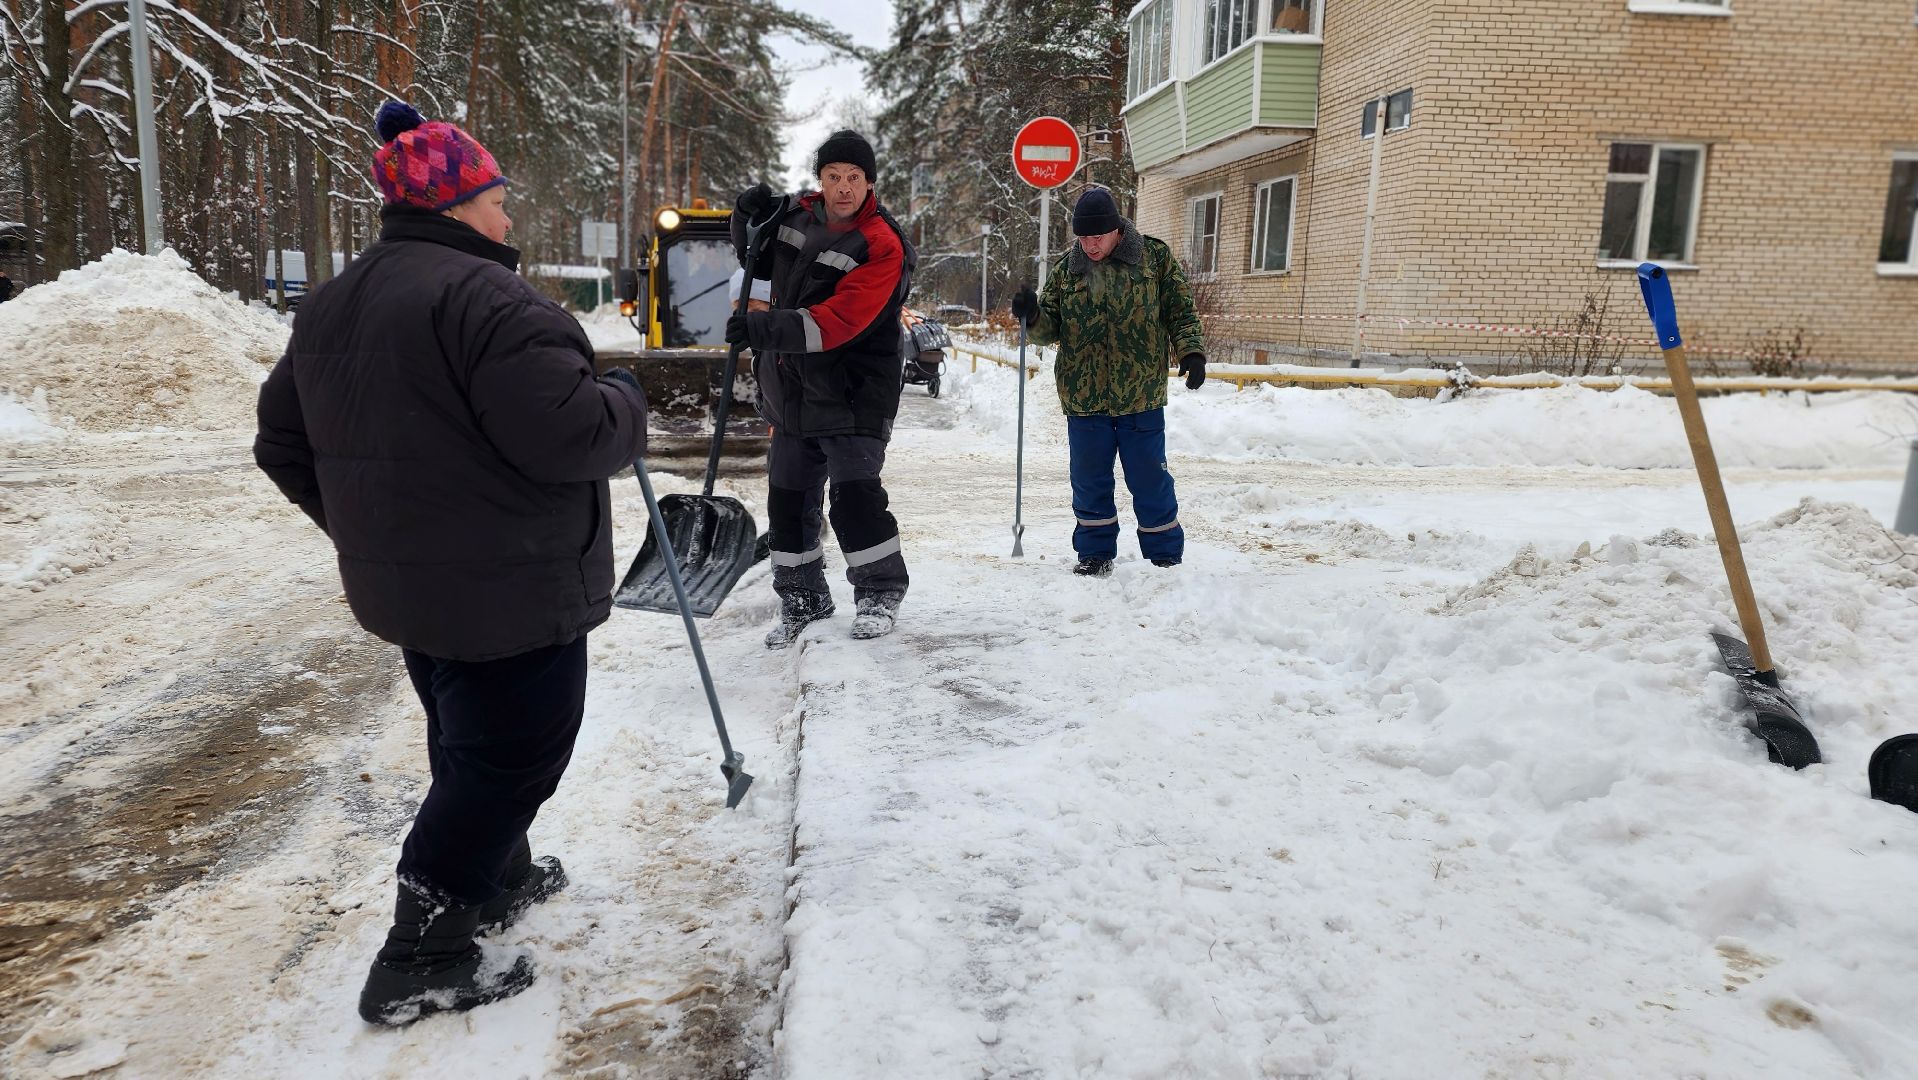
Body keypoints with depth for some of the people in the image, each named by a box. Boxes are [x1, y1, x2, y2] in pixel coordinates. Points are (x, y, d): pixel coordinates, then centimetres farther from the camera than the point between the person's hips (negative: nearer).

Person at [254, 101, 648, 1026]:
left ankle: (499, 878, 44)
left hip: (405, 584, 10)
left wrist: (365, 528, 24)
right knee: (509, 759, 3)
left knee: (468, 744, 25)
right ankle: (420, 965, 10)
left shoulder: (331, 306, 11)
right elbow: (567, 435, -28)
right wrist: (625, 408, -7)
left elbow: (284, 443, 16)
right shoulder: (485, 298, -20)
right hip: (510, 589, -10)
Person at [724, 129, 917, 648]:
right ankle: (803, 597, 27)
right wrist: (748, 217, 2)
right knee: (788, 498, 11)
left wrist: (763, 328, -31)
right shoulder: (798, 215, 4)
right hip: (793, 391, 7)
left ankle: (881, 591, 9)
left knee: (854, 494, -13)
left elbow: (837, 322, -26)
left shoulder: (882, 246, -16)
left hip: (853, 396, -7)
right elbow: (759, 260, 22)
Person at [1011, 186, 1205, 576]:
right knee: (1090, 483, 9)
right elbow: (1052, 328, 9)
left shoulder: (1155, 257, 1)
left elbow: (1180, 312, 4)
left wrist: (1191, 352, -10)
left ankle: (1166, 556, 19)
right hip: (1083, 398, 2)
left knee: (1150, 480, 5)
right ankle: (1095, 554, 24)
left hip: (1141, 397, -2)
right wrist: (1033, 317, -12)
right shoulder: (1066, 269, 6)